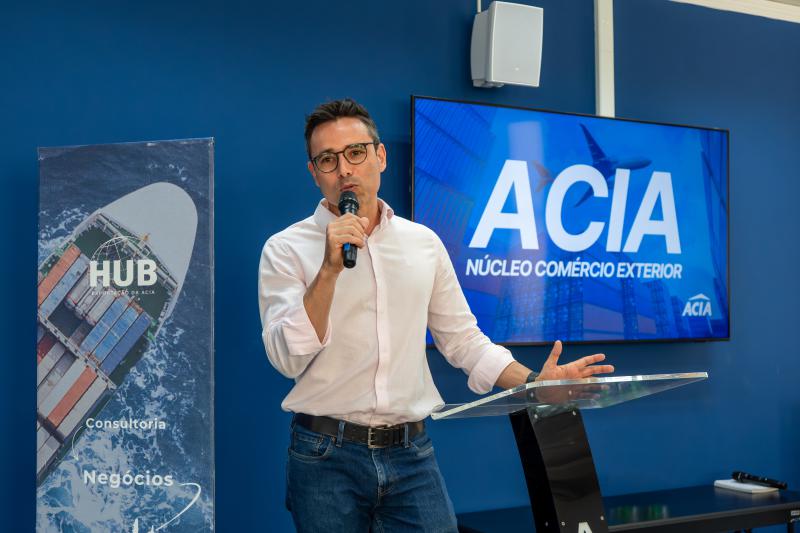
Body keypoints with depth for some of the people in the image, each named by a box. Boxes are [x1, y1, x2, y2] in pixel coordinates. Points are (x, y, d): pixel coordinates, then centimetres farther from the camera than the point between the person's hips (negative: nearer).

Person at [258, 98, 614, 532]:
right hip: (326, 457, -2)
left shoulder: (424, 243, 7)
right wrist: (330, 269, -22)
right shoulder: (286, 249, -3)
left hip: (412, 452, 3)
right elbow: (289, 359, -14)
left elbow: (462, 339, 11)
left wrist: (532, 381, -2)